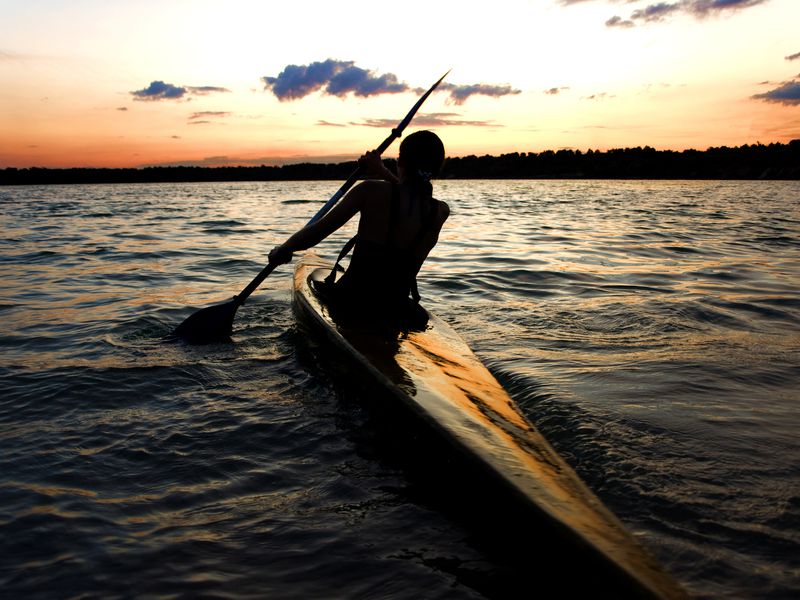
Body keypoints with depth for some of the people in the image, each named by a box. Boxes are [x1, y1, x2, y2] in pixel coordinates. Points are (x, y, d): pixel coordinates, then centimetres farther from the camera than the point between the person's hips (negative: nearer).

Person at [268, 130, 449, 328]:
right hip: (395, 315, 3)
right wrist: (382, 171, 28)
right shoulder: (442, 212, -3)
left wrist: (282, 250, 6)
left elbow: (316, 232, -11)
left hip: (349, 304, -2)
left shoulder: (372, 191, -12)